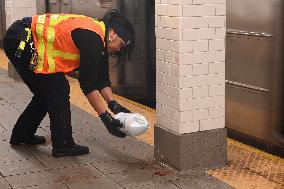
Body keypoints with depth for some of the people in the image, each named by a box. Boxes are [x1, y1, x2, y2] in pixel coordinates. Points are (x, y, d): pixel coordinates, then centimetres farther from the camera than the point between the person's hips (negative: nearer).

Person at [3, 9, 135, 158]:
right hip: (21, 41, -10)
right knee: (59, 90, -8)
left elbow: (101, 77, 12)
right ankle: (63, 145, 0)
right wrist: (106, 118, -17)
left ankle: (21, 135, 33)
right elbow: (88, 83, -21)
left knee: (46, 92, 18)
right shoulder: (91, 39, -22)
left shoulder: (98, 39, 8)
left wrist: (113, 104, 0)